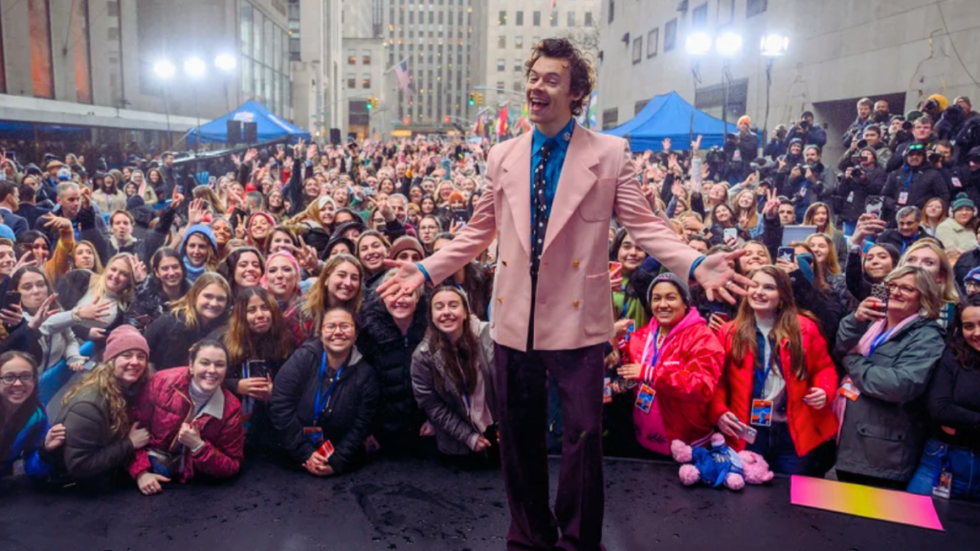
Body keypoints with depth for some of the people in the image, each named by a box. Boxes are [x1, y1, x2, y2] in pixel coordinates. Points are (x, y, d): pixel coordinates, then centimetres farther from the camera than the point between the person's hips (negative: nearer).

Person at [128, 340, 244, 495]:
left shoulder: (231, 408, -11)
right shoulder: (162, 382, -12)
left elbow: (232, 467, -7)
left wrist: (198, 446, -20)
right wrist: (141, 472, -13)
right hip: (151, 478, 0)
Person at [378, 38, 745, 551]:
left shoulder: (610, 153, -2)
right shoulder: (502, 157, 8)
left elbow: (645, 225, -6)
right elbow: (479, 231, 12)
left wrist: (696, 265, -21)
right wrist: (426, 269, 5)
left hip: (576, 317, -3)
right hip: (515, 317, 4)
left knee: (583, 434, 3)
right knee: (518, 435, 14)